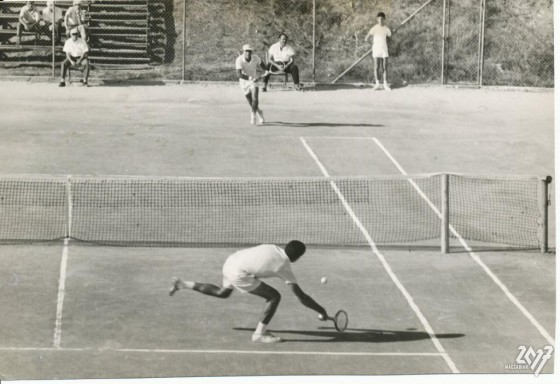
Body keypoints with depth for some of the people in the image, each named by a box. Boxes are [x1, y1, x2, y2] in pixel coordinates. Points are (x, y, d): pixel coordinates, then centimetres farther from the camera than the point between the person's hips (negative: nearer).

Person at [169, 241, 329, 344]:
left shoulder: (273, 249, 8)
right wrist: (321, 311, 5)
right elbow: (302, 297, -4)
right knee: (274, 296, -5)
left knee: (222, 293, 36)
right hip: (239, 273, -8)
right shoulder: (285, 267, -8)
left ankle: (182, 284, 40)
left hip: (230, 261, 8)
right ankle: (259, 334, 3)